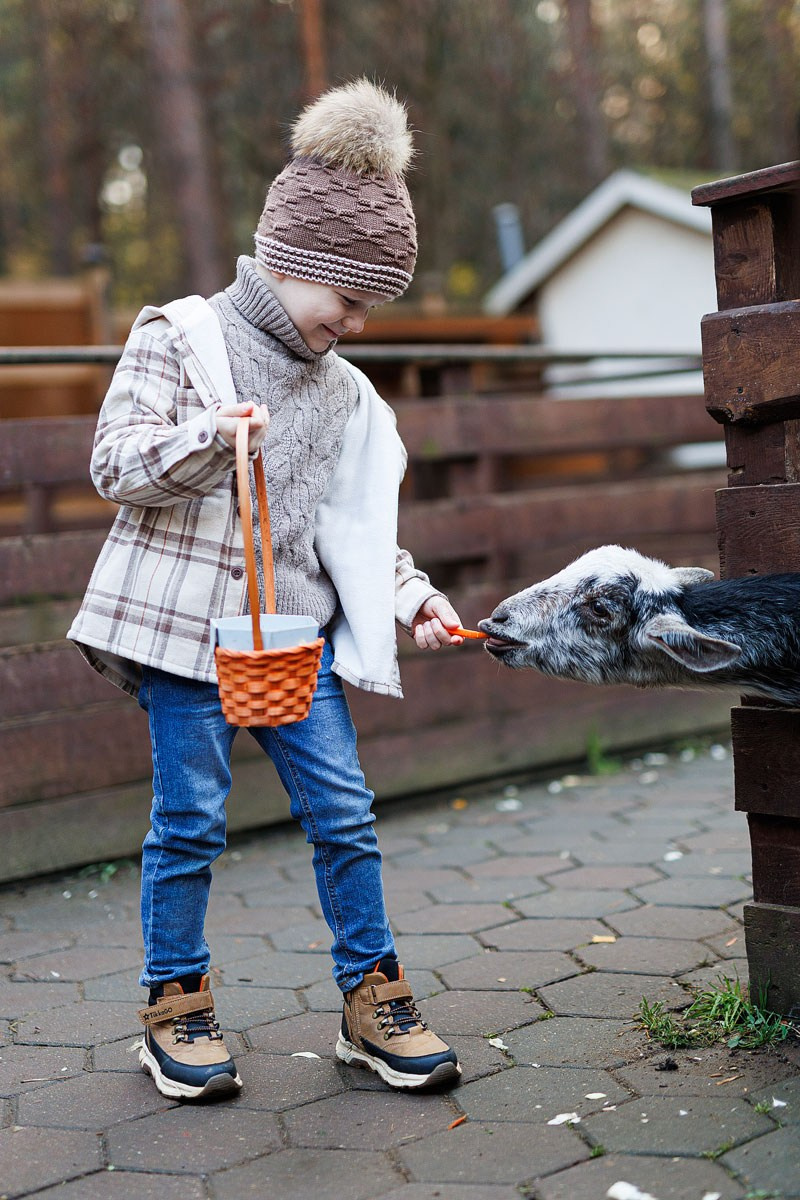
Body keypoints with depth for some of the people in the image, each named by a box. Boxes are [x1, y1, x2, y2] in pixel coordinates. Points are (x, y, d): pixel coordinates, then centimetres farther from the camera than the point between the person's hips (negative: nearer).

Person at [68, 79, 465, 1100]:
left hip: (295, 634, 5)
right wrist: (207, 438, -24)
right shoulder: (176, 337, 0)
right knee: (191, 817, 1)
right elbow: (114, 463, -8)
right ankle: (176, 1011, 17)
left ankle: (374, 1002, 15)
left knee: (343, 812, 2)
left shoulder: (344, 393, 15)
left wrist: (411, 599, 5)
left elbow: (358, 527, 18)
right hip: (183, 624, -5)